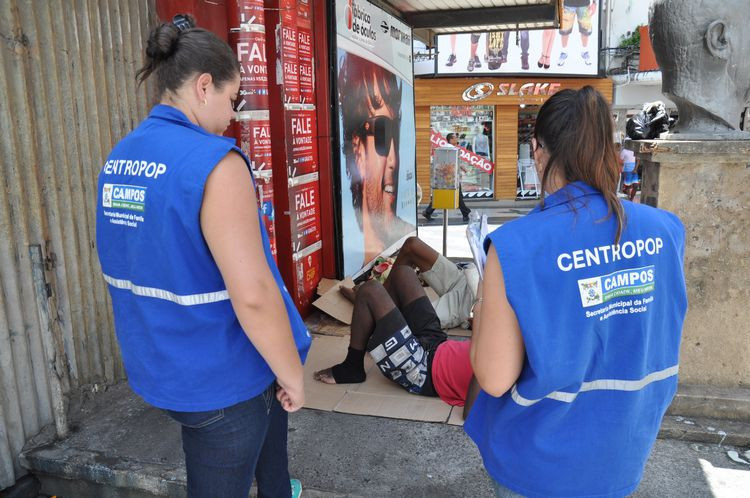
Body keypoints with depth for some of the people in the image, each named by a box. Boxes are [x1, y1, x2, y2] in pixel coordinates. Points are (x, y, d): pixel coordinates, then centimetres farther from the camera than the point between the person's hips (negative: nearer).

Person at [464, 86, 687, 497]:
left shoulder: (516, 246, -28)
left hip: (540, 462, -4)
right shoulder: (662, 231, -11)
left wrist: (482, 308, -7)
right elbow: (659, 342, 4)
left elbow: (495, 379, -22)